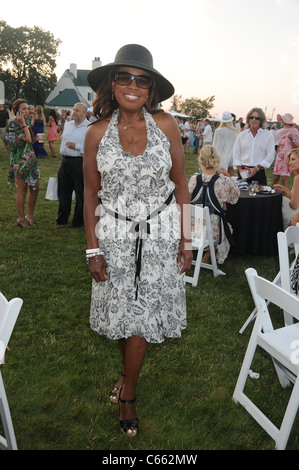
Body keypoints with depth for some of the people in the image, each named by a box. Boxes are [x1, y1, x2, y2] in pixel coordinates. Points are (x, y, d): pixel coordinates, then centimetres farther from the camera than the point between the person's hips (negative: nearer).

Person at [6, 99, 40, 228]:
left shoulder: (24, 124, 14)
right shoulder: (13, 125, -12)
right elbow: (28, 139, -21)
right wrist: (23, 123, -16)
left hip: (30, 160, 9)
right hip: (20, 161, -9)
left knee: (35, 189, 9)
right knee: (22, 190, -1)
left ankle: (29, 216, 22)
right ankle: (21, 218, 13)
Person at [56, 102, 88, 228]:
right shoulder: (68, 124, 13)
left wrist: (76, 146, -21)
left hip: (79, 162, -7)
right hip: (65, 161, 7)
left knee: (80, 194, 3)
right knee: (63, 191, 14)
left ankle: (78, 221, 17)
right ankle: (62, 219, 28)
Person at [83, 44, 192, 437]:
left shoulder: (166, 125, -5)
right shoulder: (97, 133, -4)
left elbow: (180, 185, 0)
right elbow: (90, 193, 1)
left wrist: (185, 239, -1)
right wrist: (93, 249, -2)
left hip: (159, 234, -1)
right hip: (114, 235, 1)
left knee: (142, 315, 4)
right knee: (121, 312, 11)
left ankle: (128, 393, 26)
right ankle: (131, 372, 40)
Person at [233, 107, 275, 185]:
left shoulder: (268, 135, 4)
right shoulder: (242, 135, 11)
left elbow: (270, 156, -1)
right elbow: (236, 154, 11)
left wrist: (256, 168, -10)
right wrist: (240, 169, -3)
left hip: (259, 172, -2)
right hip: (243, 171, 2)